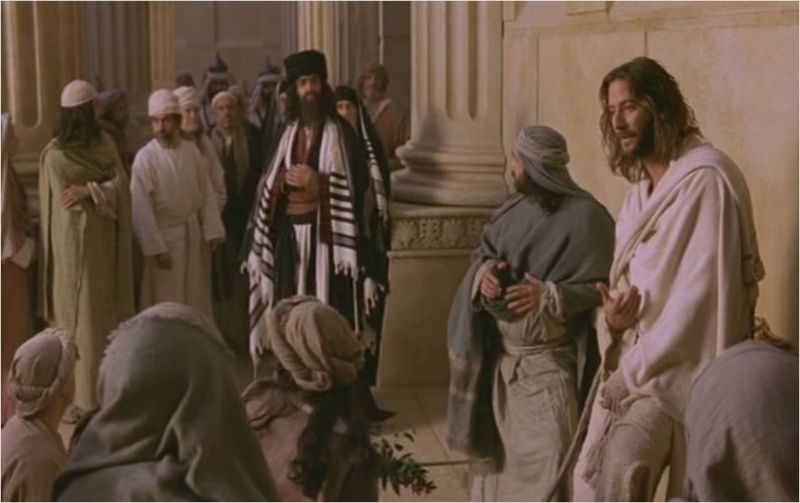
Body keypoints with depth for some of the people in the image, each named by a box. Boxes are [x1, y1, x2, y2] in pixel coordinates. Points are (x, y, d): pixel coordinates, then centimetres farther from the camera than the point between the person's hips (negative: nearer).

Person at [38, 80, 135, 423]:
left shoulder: (103, 143, 0)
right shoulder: (56, 154, -8)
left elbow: (121, 185, -9)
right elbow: (72, 204, -12)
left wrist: (89, 191, -15)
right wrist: (103, 191, -10)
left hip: (104, 242, 3)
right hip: (76, 244, -3)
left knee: (106, 316, 8)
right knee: (81, 320, 4)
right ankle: (86, 396, 9)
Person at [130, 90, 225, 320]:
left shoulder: (192, 152, 0)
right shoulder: (145, 158, -13)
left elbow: (207, 193, 4)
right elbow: (142, 207, -13)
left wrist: (212, 230, -3)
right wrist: (156, 248, -16)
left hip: (194, 234, 4)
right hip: (164, 235, -4)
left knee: (198, 298, 14)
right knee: (166, 303, 2)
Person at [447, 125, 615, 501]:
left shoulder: (584, 216, -15)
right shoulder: (515, 207, 7)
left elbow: (602, 286, -16)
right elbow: (483, 252, 13)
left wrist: (550, 297, -27)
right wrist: (485, 273, -10)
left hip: (548, 363, -7)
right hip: (501, 356, 7)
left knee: (548, 455, -9)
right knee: (505, 449, 19)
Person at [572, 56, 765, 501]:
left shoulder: (705, 178, -13)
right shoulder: (644, 185, 15)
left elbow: (701, 291, -19)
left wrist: (636, 367, -16)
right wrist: (615, 314, -5)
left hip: (677, 368, -8)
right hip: (635, 363, 8)